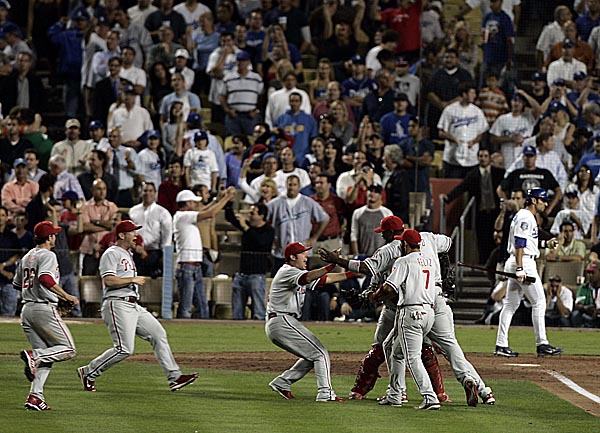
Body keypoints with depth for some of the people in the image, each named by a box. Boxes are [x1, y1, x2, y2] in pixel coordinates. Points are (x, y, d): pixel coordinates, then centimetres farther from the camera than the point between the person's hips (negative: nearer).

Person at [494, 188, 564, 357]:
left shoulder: (526, 216, 20)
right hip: (524, 263, -11)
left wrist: (546, 244, 17)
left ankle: (501, 345, 7)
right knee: (539, 302, -6)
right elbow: (519, 244, -21)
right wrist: (520, 269, -26)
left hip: (515, 263, 11)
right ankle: (541, 344, -5)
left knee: (510, 304, 8)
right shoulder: (525, 217, -13)